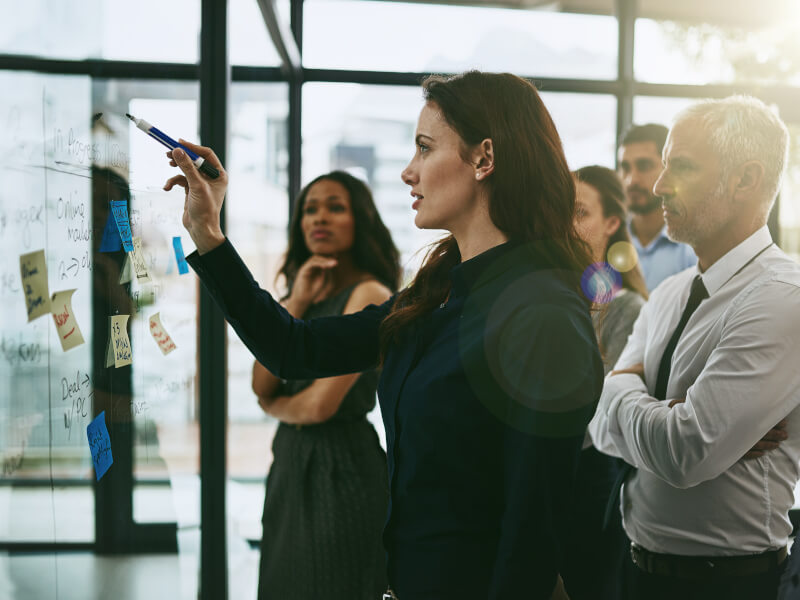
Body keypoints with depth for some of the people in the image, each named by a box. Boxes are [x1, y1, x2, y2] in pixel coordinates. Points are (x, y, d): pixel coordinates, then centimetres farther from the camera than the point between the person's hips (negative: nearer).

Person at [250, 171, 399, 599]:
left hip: (340, 468, -8)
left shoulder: (370, 294, -12)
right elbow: (262, 385, 1)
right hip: (292, 466, 8)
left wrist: (275, 404, 3)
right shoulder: (307, 293, 12)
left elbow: (321, 404, -18)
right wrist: (295, 304, -6)